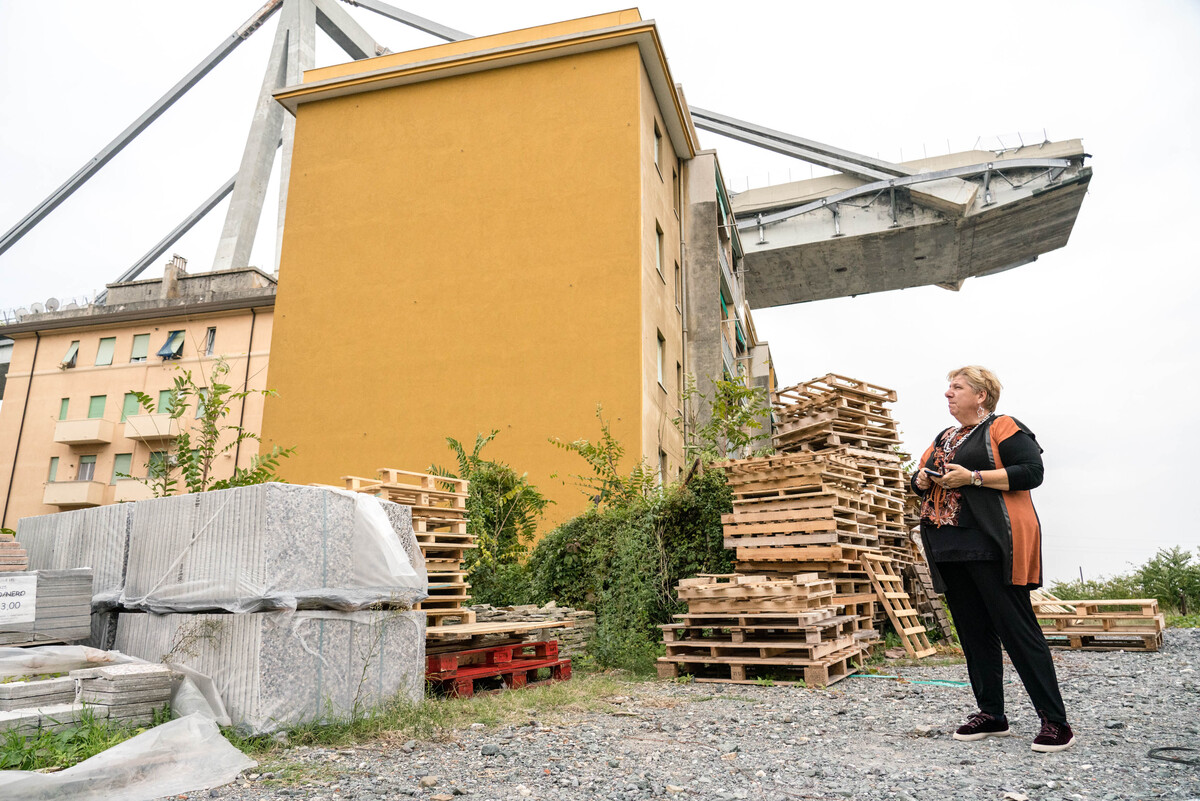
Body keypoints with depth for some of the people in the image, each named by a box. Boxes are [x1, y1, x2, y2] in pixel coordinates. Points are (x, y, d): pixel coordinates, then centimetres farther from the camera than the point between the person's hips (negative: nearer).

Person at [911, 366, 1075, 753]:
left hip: (991, 546, -8)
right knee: (973, 631, 10)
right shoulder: (944, 438, 22)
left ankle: (1055, 721, 0)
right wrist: (923, 480, 2)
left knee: (1016, 627, -7)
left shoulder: (1003, 428, -2)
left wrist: (973, 477, -18)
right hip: (950, 548, 8)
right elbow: (919, 477, 25)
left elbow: (1031, 471, -13)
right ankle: (991, 714, 19)